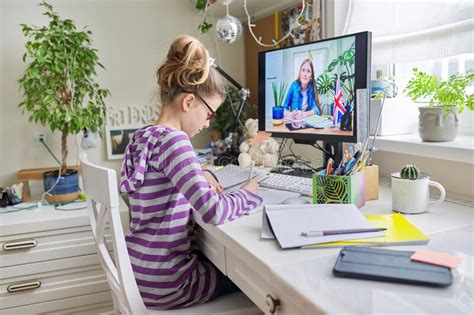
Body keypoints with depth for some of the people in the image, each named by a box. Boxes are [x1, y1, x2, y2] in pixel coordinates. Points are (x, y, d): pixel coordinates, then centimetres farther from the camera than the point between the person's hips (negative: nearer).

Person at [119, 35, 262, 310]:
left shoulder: (143, 137, 5)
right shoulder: (173, 140, -23)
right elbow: (213, 212, -30)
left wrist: (199, 177, 7)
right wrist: (247, 195, -10)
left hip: (141, 271, 8)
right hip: (165, 283, -8)